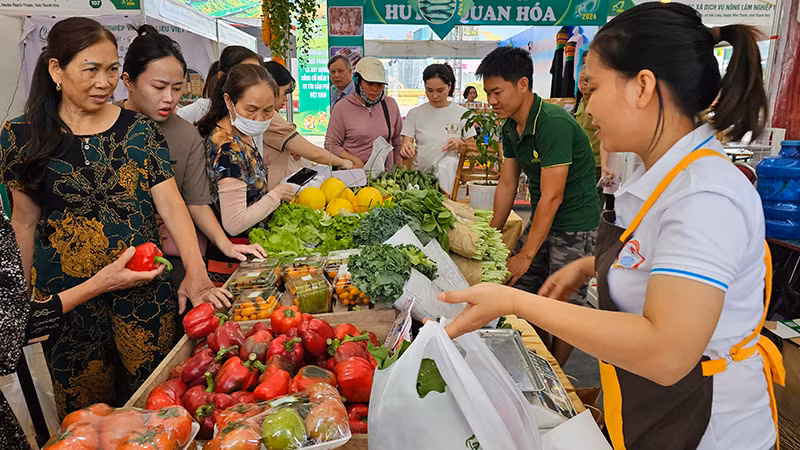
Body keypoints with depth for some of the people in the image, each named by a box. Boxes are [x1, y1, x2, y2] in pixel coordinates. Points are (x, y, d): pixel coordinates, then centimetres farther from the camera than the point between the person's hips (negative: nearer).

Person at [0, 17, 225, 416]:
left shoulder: (140, 131, -1)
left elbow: (170, 202, -7)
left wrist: (196, 273, -18)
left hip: (145, 289, 0)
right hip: (66, 294, 0)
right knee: (85, 410, 14)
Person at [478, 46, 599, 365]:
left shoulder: (554, 123, -25)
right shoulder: (511, 128, 3)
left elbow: (551, 197, -25)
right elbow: (507, 184, 9)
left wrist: (526, 255, -22)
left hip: (576, 226, -8)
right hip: (541, 220, 8)